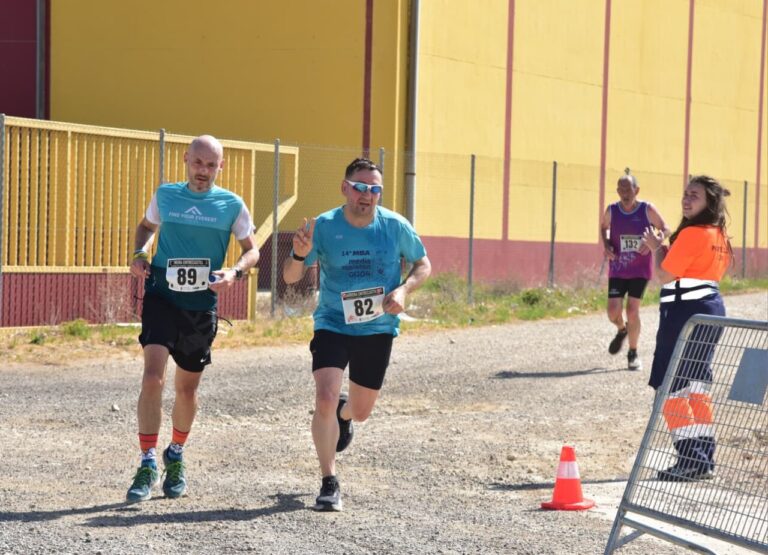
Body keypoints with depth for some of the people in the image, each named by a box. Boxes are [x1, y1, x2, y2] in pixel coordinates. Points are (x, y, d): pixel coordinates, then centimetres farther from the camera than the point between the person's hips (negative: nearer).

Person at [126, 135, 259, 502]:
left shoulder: (232, 205, -1)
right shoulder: (165, 195, 3)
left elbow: (252, 250, 5)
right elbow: (146, 227, 20)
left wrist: (235, 272, -16)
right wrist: (139, 254, 0)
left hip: (201, 304, 1)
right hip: (162, 296, -1)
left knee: (187, 388, 13)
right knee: (152, 378, -18)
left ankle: (176, 457, 37)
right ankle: (148, 464, -11)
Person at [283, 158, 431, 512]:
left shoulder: (395, 227, -9)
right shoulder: (323, 227, -13)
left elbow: (423, 264, 6)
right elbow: (290, 277, -10)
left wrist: (403, 290, -14)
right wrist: (300, 254, -33)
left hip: (378, 329, 2)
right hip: (332, 326, -2)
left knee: (361, 411, 14)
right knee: (325, 399, -21)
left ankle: (343, 413, 55)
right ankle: (329, 483, -7)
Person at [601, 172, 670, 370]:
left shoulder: (647, 210, -9)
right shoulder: (611, 211, -2)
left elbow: (666, 230, 0)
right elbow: (603, 227, 18)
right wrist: (606, 244, -2)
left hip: (640, 270, -2)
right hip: (617, 270, 2)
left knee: (632, 310, -8)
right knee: (613, 311, -7)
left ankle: (633, 353, 11)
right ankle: (622, 330, 30)